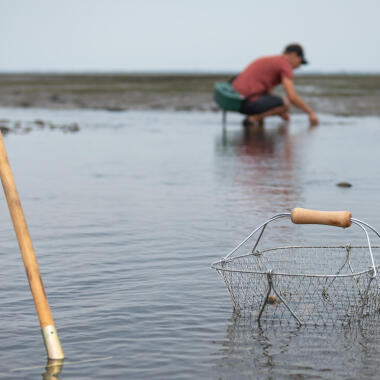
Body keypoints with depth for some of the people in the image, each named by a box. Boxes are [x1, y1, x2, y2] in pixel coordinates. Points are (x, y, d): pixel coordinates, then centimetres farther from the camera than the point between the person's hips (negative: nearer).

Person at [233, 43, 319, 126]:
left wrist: (279, 111, 32)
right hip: (248, 101, -9)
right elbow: (292, 97, -12)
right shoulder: (285, 65, -3)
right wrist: (311, 112, 0)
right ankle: (253, 118, -8)